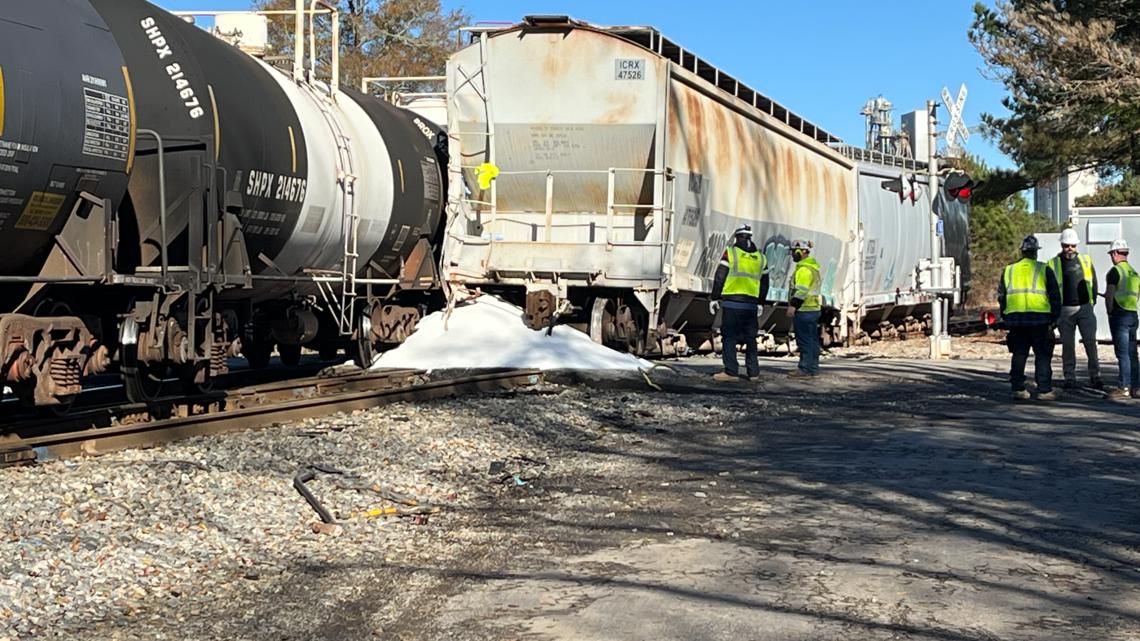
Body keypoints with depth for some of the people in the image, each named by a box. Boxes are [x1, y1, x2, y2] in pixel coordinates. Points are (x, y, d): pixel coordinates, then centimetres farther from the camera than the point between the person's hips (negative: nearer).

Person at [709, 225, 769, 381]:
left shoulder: (730, 252, -4)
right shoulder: (761, 258, 12)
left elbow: (719, 278, -6)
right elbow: (764, 284, 18)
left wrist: (714, 298, 0)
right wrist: (760, 303, 27)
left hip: (732, 304, -5)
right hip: (751, 305, 5)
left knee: (729, 338, -1)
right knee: (751, 339, 13)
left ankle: (731, 372, -6)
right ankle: (753, 372, 15)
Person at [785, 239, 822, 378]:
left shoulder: (804, 269, -14)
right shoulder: (813, 267, 19)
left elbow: (801, 290, -21)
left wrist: (793, 305, -22)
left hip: (804, 310, -10)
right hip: (813, 309, 10)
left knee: (804, 340, -8)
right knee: (812, 340, 12)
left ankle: (805, 368, -7)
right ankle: (813, 368, 16)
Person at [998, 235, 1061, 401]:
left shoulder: (1009, 270, 12)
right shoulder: (1044, 270, 3)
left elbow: (1001, 297, 15)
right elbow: (1055, 296, 1)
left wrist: (1005, 318, 22)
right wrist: (1054, 318, 6)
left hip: (1015, 319, 3)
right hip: (1040, 319, -3)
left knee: (1019, 355, 10)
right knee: (1042, 356, 3)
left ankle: (1018, 389, 9)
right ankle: (1044, 390, 1)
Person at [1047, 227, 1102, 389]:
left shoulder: (1086, 260, 10)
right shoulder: (1053, 264, 3)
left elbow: (1093, 281, 16)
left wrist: (1092, 301, 8)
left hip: (1085, 308, 1)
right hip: (1065, 310, -1)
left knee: (1090, 342, -1)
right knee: (1068, 345, 2)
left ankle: (1095, 376, 6)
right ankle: (1070, 379, 7)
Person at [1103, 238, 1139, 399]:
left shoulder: (1115, 271, -11)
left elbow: (1109, 296, -15)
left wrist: (1110, 311, -2)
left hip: (1119, 315, -8)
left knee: (1123, 354, -7)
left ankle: (1124, 388, -7)